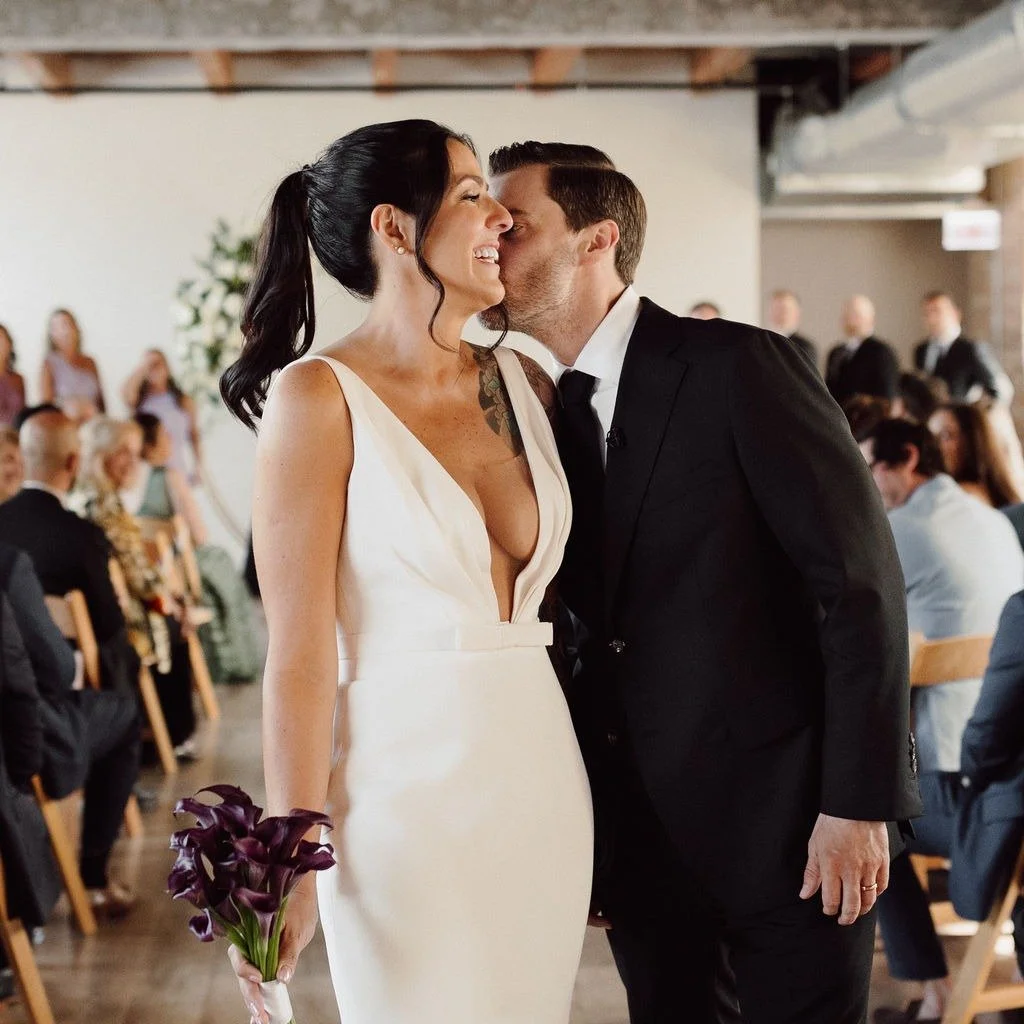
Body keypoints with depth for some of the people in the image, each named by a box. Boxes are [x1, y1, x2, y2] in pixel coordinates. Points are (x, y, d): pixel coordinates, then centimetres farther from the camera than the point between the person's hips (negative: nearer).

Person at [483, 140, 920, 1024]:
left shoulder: (737, 369, -12)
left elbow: (862, 581, -14)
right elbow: (583, 621, 9)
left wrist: (859, 803, -16)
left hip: (781, 820, -5)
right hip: (635, 833, 5)